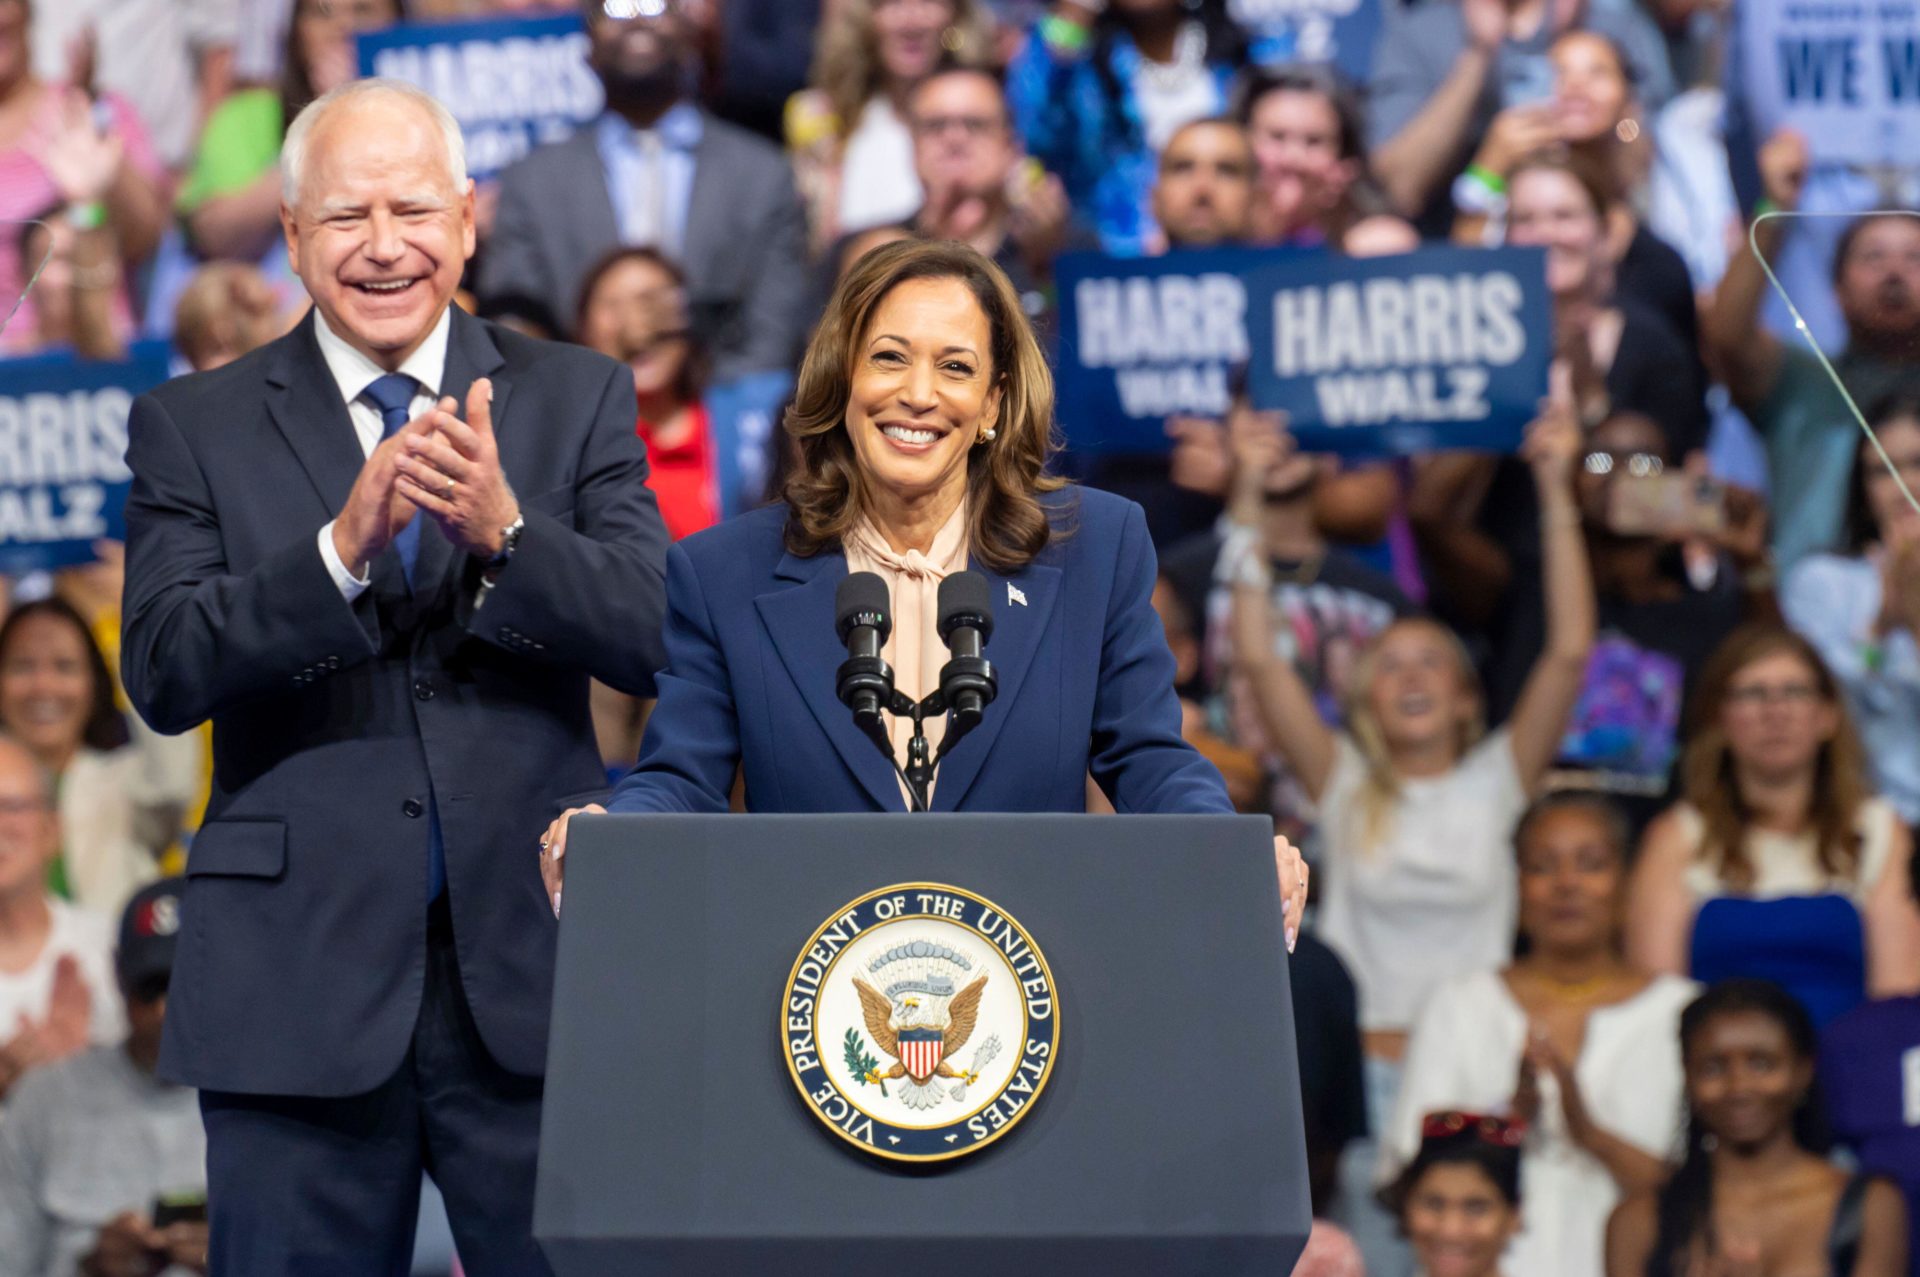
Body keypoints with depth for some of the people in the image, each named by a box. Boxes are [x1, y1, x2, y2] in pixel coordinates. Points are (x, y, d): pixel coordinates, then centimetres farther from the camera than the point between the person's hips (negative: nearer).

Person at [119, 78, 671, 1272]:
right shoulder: (191, 428, 4)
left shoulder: (579, 399, 7)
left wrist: (504, 530, -21)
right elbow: (163, 674, -8)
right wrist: (342, 546, -22)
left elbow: (653, 639, -4)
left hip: (536, 963, 1)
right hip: (298, 982, 0)